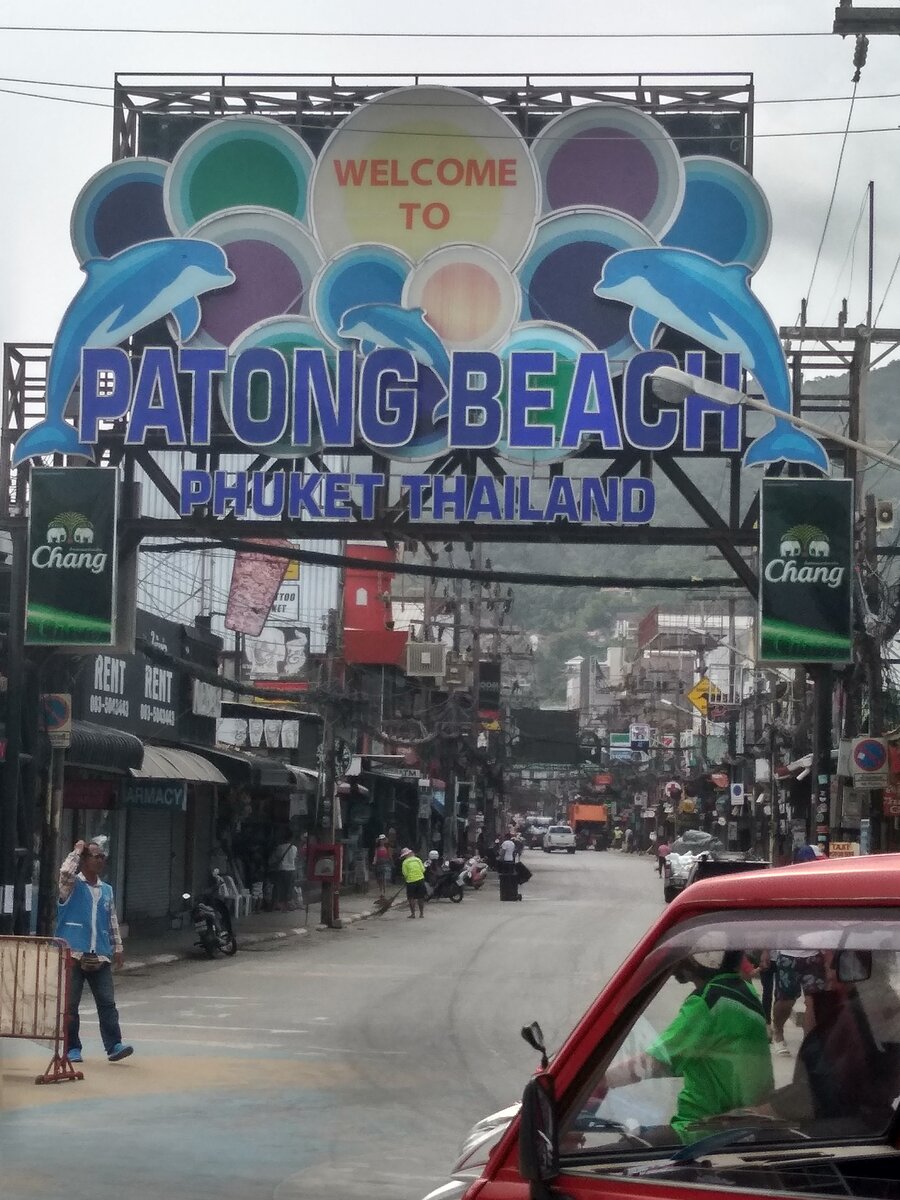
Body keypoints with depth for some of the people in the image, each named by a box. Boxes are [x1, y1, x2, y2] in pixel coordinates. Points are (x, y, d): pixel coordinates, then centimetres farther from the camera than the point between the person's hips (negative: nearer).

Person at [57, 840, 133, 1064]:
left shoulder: (107, 890, 16)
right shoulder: (72, 885, 0)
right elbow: (65, 872, -24)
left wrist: (118, 947, 14)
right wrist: (77, 850, -9)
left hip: (100, 957, 4)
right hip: (73, 954, -4)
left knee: (107, 1002, -4)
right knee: (70, 1004, 0)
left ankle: (114, 1045, -7)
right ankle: (73, 1048, 6)